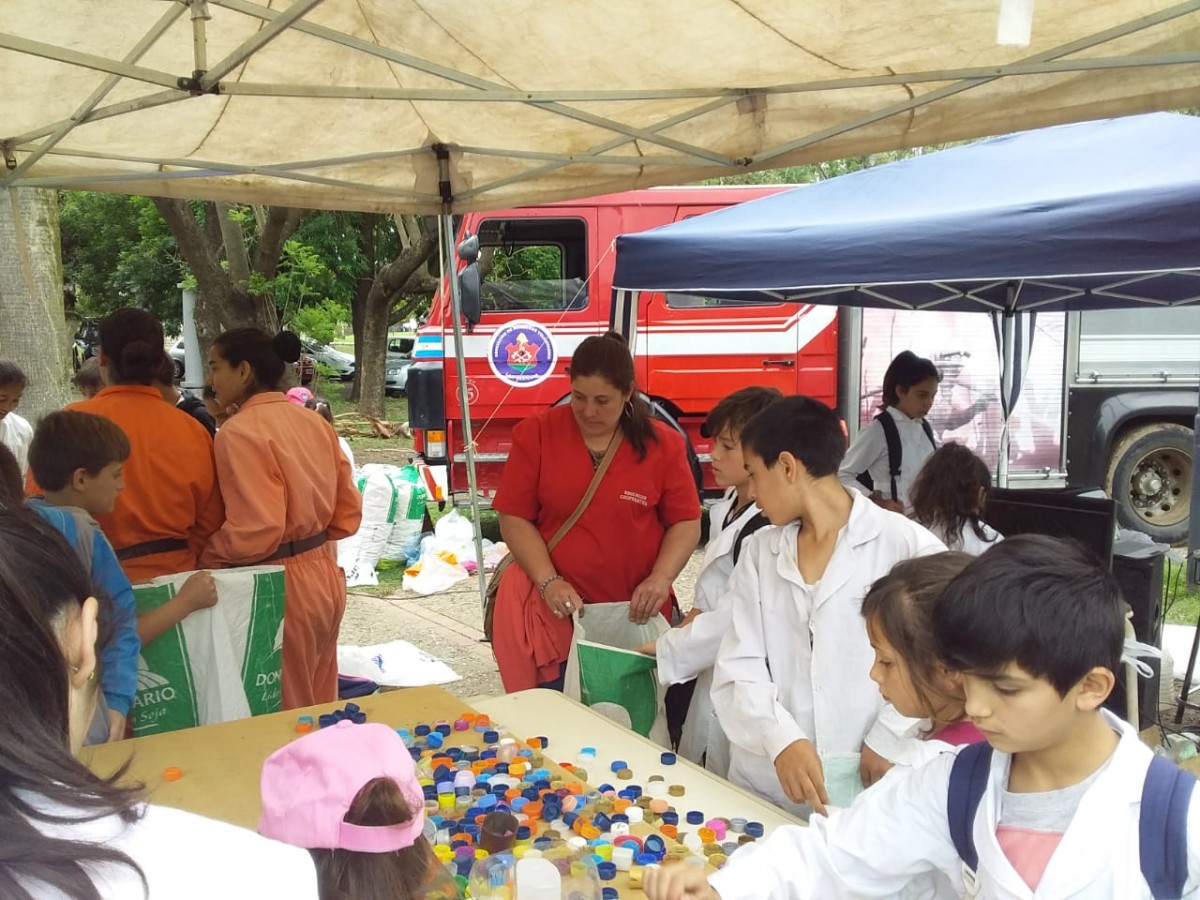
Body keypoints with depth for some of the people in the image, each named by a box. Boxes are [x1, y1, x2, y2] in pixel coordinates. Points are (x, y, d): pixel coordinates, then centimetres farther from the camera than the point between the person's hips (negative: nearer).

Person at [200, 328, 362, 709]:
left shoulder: (240, 432, -17)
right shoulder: (313, 421, 6)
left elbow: (255, 531, -23)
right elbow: (348, 512, 9)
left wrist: (205, 558, -7)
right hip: (325, 576, 8)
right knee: (317, 709, 21)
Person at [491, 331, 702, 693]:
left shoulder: (663, 444, 0)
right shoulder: (537, 433, -1)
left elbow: (686, 523, 3)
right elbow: (515, 518, -3)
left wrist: (660, 578, -13)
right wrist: (548, 581, -14)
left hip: (635, 613, 1)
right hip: (557, 609, 0)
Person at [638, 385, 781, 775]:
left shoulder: (765, 529, -23)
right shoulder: (726, 511, 7)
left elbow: (740, 618, -25)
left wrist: (666, 649, -15)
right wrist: (693, 617, 0)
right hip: (714, 675, 9)